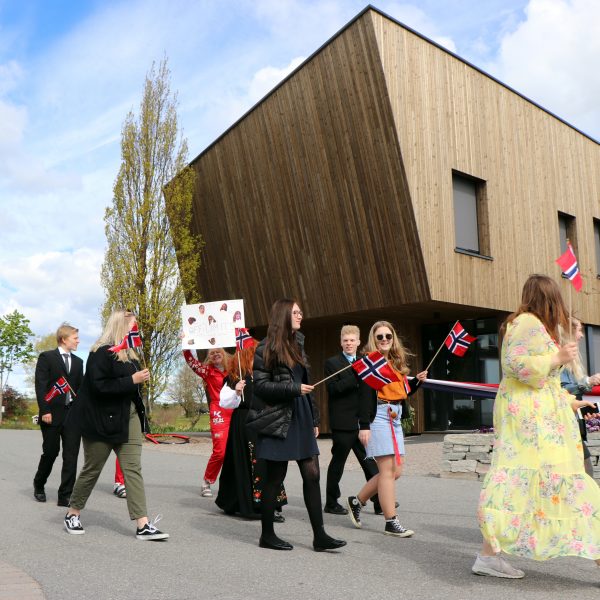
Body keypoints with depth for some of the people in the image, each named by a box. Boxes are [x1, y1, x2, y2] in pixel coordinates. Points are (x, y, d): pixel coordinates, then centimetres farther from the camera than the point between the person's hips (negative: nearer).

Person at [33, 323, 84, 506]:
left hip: (73, 414, 4)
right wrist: (45, 411, -15)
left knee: (71, 456, -2)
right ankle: (39, 486, 31)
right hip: (53, 414, -4)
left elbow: (80, 387, 14)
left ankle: (65, 496, 2)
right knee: (50, 452, 6)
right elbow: (40, 386, -7)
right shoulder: (46, 357, 0)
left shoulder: (78, 361, 15)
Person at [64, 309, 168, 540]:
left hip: (129, 416, 7)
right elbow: (99, 386, -24)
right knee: (92, 469, 8)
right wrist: (132, 380, -24)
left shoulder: (129, 353, 12)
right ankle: (72, 514, 29)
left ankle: (143, 525, -5)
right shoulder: (102, 353, -14)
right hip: (103, 420, -7)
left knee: (133, 468, -1)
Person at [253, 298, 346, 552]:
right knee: (275, 478, 3)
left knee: (312, 474, 2)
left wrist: (314, 420, 15)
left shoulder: (298, 344, 15)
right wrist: (294, 389, -19)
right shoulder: (266, 348, -6)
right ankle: (267, 535, 17)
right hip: (279, 420, -7)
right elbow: (260, 386, -12)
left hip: (302, 419, 7)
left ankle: (319, 535, 8)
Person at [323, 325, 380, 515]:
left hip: (362, 421, 5)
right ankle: (331, 503, 18)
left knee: (370, 463, 3)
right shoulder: (332, 363, -1)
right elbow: (333, 389, -14)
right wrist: (355, 376, -20)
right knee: (338, 463, 6)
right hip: (342, 422, -4)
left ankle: (379, 502, 7)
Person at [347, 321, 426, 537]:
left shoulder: (397, 362, 18)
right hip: (378, 417, -8)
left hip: (395, 418, 8)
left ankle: (356, 501, 23)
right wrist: (364, 426, -18)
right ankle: (391, 523, 1)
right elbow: (365, 394, -13)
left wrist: (417, 381, 5)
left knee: (395, 470, 8)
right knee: (388, 470, -7)